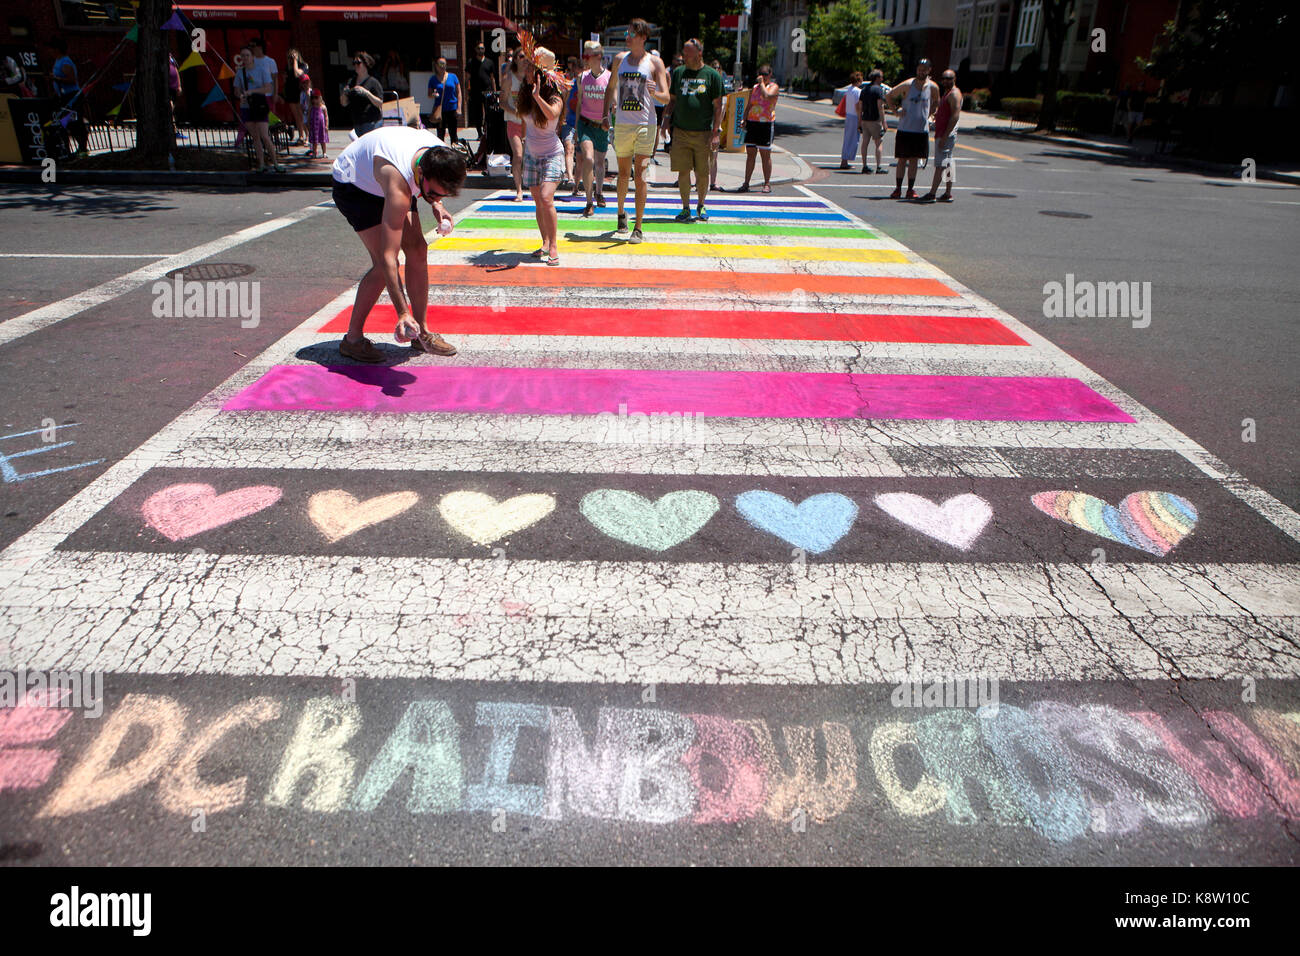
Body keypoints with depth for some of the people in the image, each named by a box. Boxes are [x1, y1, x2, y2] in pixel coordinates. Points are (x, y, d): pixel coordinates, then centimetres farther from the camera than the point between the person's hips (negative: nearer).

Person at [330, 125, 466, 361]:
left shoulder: (440, 156, -24)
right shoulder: (399, 189, -44)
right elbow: (388, 257, -45)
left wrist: (436, 205, -12)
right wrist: (402, 312, -49)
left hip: (380, 180, 7)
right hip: (351, 181, -7)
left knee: (417, 250, -2)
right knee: (382, 263, -19)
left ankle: (421, 333, 8)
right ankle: (352, 338, -6)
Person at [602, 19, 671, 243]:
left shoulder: (655, 62, 0)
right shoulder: (620, 59, 11)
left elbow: (666, 97, -5)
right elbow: (611, 87, 24)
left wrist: (654, 93, -26)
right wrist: (606, 113, 13)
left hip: (645, 125, -3)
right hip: (622, 124, 3)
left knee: (640, 175, -8)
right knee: (623, 173, 11)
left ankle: (638, 228, -5)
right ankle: (621, 213, 36)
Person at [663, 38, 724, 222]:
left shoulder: (712, 75, 1)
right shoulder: (678, 72, 10)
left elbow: (717, 106, 0)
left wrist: (716, 132, -6)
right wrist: (667, 118, 5)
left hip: (703, 133, -2)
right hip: (680, 132, 2)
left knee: (703, 174, 3)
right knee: (683, 171, 0)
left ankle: (701, 206, 22)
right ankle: (685, 208, 12)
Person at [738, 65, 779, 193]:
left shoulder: (774, 87, 0)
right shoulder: (754, 87, 18)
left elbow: (766, 95, -22)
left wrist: (762, 83, -11)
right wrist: (744, 119, 6)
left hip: (766, 124, -5)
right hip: (752, 123, 5)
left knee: (765, 154, -3)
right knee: (750, 154, 5)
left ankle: (767, 184, 3)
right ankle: (746, 183, 7)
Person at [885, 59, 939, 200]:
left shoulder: (933, 87, 2)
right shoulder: (907, 85, -5)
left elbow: (936, 103, 22)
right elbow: (889, 97, 4)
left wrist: (928, 115, 9)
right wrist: (897, 110, -4)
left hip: (922, 130, 2)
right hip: (905, 129, -2)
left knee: (914, 161, 5)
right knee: (902, 160, 1)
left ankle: (910, 190, 10)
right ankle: (898, 189, 7)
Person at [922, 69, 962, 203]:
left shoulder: (954, 94, -11)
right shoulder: (946, 93, 22)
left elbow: (955, 116, -19)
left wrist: (945, 137, -24)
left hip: (947, 135, -10)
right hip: (941, 134, 10)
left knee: (941, 164, -12)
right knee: (947, 164, 10)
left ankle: (932, 194, -15)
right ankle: (948, 194, 12)